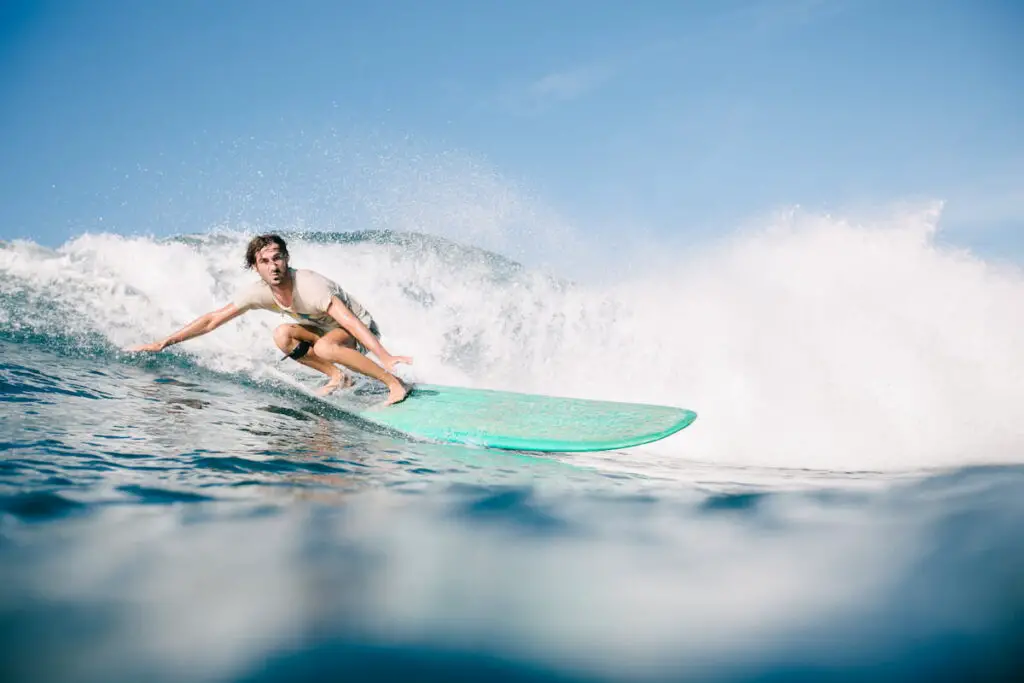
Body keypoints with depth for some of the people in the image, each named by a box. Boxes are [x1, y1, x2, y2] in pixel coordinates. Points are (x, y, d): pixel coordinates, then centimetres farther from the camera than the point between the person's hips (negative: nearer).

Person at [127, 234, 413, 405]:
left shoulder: (311, 286, -33)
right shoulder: (258, 292, -15)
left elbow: (350, 321, -41)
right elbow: (213, 319, -7)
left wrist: (384, 356, -51)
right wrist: (164, 342, -9)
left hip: (362, 329, -7)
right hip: (325, 330, 7)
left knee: (324, 347, -36)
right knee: (282, 335, -15)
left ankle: (395, 383, -29)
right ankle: (337, 377, -4)